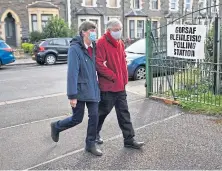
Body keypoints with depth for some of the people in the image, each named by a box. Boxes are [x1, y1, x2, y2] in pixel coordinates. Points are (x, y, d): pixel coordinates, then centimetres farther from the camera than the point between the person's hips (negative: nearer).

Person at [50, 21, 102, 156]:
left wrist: (97, 86, 7)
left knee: (94, 116, 5)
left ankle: (91, 144, 21)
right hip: (80, 90, -6)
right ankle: (56, 127, 33)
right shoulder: (75, 48, -16)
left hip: (93, 89, 6)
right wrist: (72, 95, -22)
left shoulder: (93, 47, 6)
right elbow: (72, 73, -20)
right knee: (77, 119, 6)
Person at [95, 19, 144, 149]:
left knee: (124, 113, 9)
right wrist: (113, 76, -16)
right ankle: (95, 133, 32)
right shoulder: (102, 43, -14)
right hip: (108, 86, -7)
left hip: (120, 85, 7)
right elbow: (99, 64, -21)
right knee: (103, 111, 8)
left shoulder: (120, 43, 11)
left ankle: (129, 140, 16)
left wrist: (124, 77, 11)